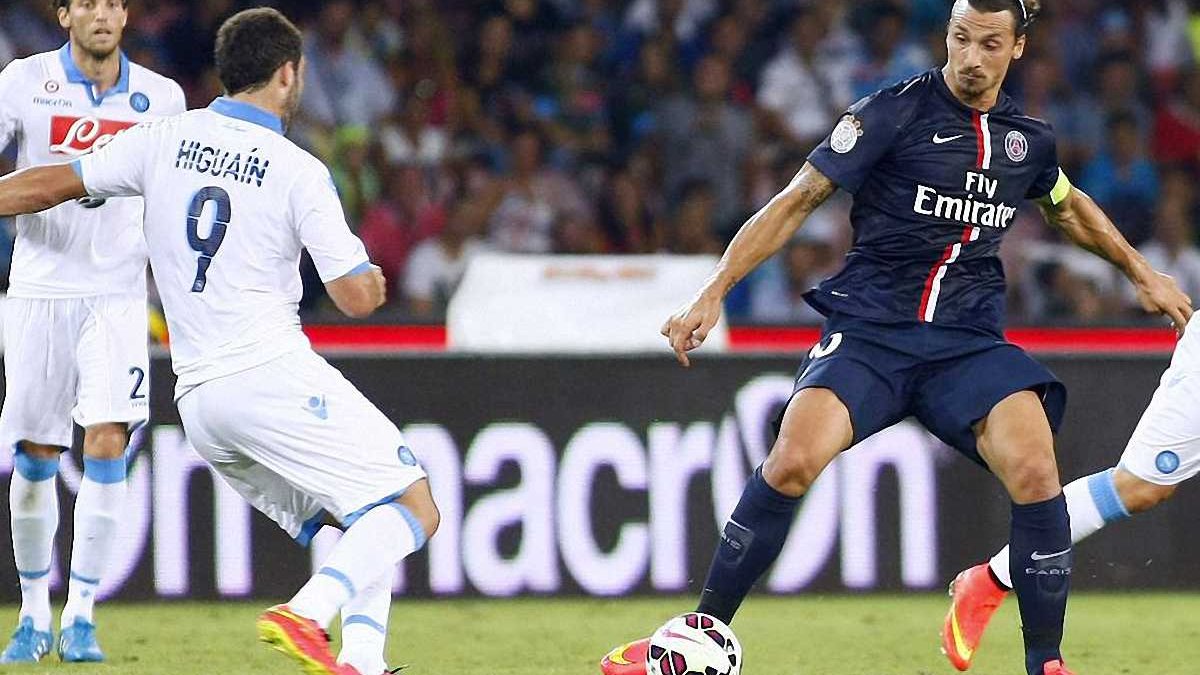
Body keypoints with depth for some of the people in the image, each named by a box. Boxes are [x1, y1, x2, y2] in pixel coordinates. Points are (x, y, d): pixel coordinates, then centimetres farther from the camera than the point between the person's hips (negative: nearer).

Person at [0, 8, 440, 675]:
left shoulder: (163, 140, 8)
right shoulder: (299, 172, -5)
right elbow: (358, 297, -6)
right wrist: (374, 280, 17)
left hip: (197, 403, 7)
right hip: (275, 373, -6)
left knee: (369, 524, 16)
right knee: (413, 509, -7)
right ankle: (305, 614, -27)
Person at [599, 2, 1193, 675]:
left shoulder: (1029, 138, 10)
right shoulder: (894, 112, -4)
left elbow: (1070, 207, 33)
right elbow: (798, 201, -4)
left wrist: (1143, 273, 39)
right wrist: (714, 293, -11)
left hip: (969, 340, 3)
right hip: (870, 329, -3)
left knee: (1035, 470, -23)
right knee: (793, 461, -26)